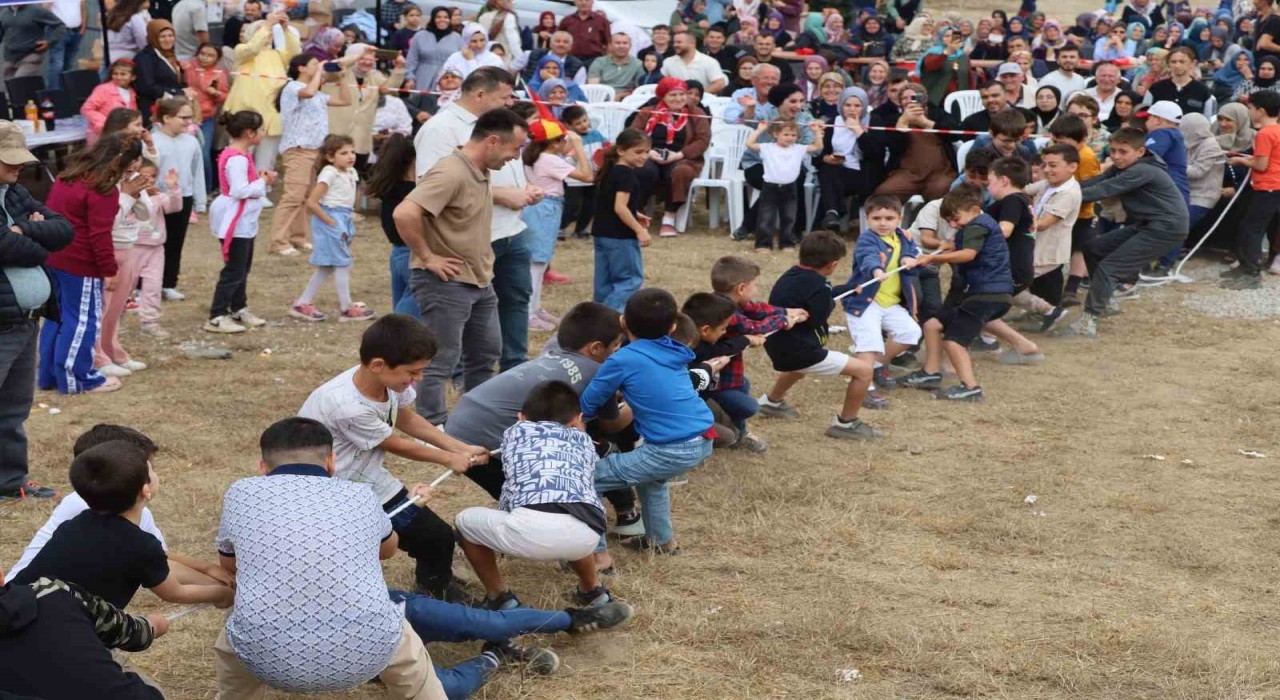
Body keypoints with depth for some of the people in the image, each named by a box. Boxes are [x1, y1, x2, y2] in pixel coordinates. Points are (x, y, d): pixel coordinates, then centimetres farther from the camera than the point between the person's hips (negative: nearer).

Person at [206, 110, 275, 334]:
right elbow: (239, 191, -28)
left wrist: (262, 180, 4)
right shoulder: (237, 159, -21)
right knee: (233, 271, -6)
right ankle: (216, 317, -2)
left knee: (242, 268, 19)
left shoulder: (240, 155, 12)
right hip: (235, 223, -11)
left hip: (244, 221, 11)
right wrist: (264, 182, -17)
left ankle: (239, 309, 30)